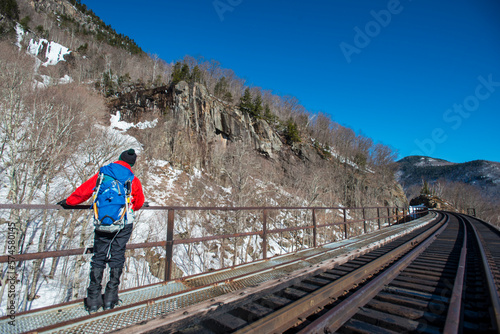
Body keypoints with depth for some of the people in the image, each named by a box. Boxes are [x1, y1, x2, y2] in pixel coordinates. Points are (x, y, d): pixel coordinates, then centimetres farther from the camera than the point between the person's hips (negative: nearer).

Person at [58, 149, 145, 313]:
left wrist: (69, 201, 23)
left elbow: (84, 190, 6)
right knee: (117, 257, 10)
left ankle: (93, 300, 14)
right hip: (124, 224, 0)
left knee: (98, 258, 11)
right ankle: (110, 299, 18)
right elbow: (139, 203, 10)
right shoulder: (134, 181, 0)